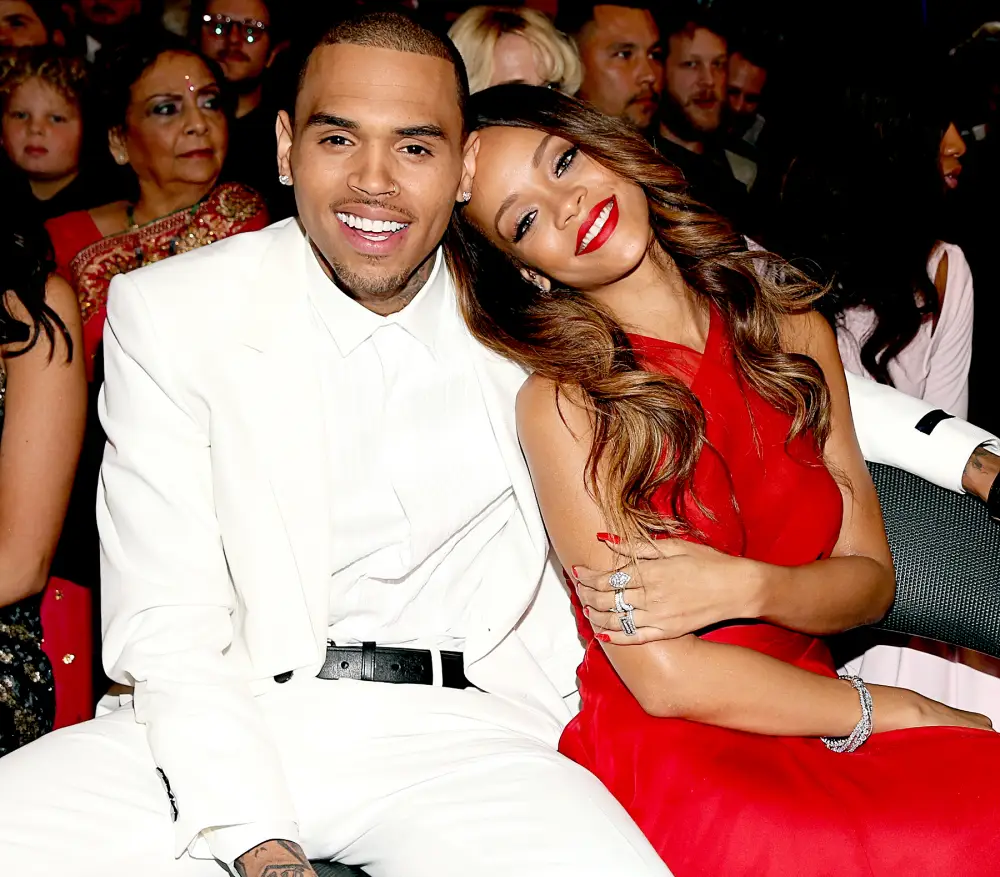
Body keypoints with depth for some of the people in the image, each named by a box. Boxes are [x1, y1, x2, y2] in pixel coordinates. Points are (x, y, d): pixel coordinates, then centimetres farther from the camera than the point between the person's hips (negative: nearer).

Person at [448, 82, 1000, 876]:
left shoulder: (793, 329, 7)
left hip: (809, 713, 6)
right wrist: (899, 711, -6)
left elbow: (870, 579, 7)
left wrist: (743, 585, -14)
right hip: (669, 754, -5)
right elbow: (666, 679, -12)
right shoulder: (563, 406, -8)